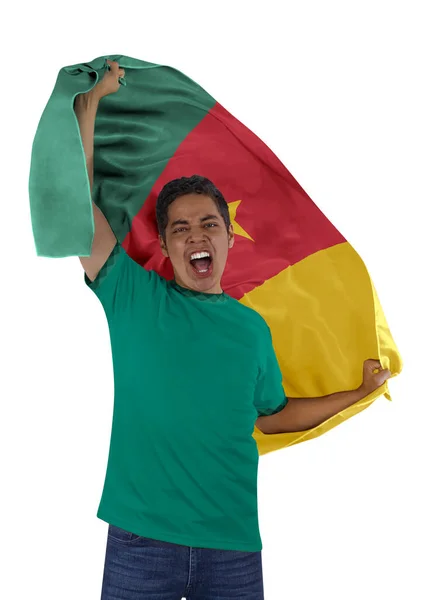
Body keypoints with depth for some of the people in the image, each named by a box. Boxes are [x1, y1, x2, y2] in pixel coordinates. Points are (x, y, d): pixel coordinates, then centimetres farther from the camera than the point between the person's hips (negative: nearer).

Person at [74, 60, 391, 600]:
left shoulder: (252, 327, 9)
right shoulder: (133, 296, 0)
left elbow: (272, 416, 18)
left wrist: (362, 390, 18)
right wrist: (91, 99, -5)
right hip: (139, 539, -2)